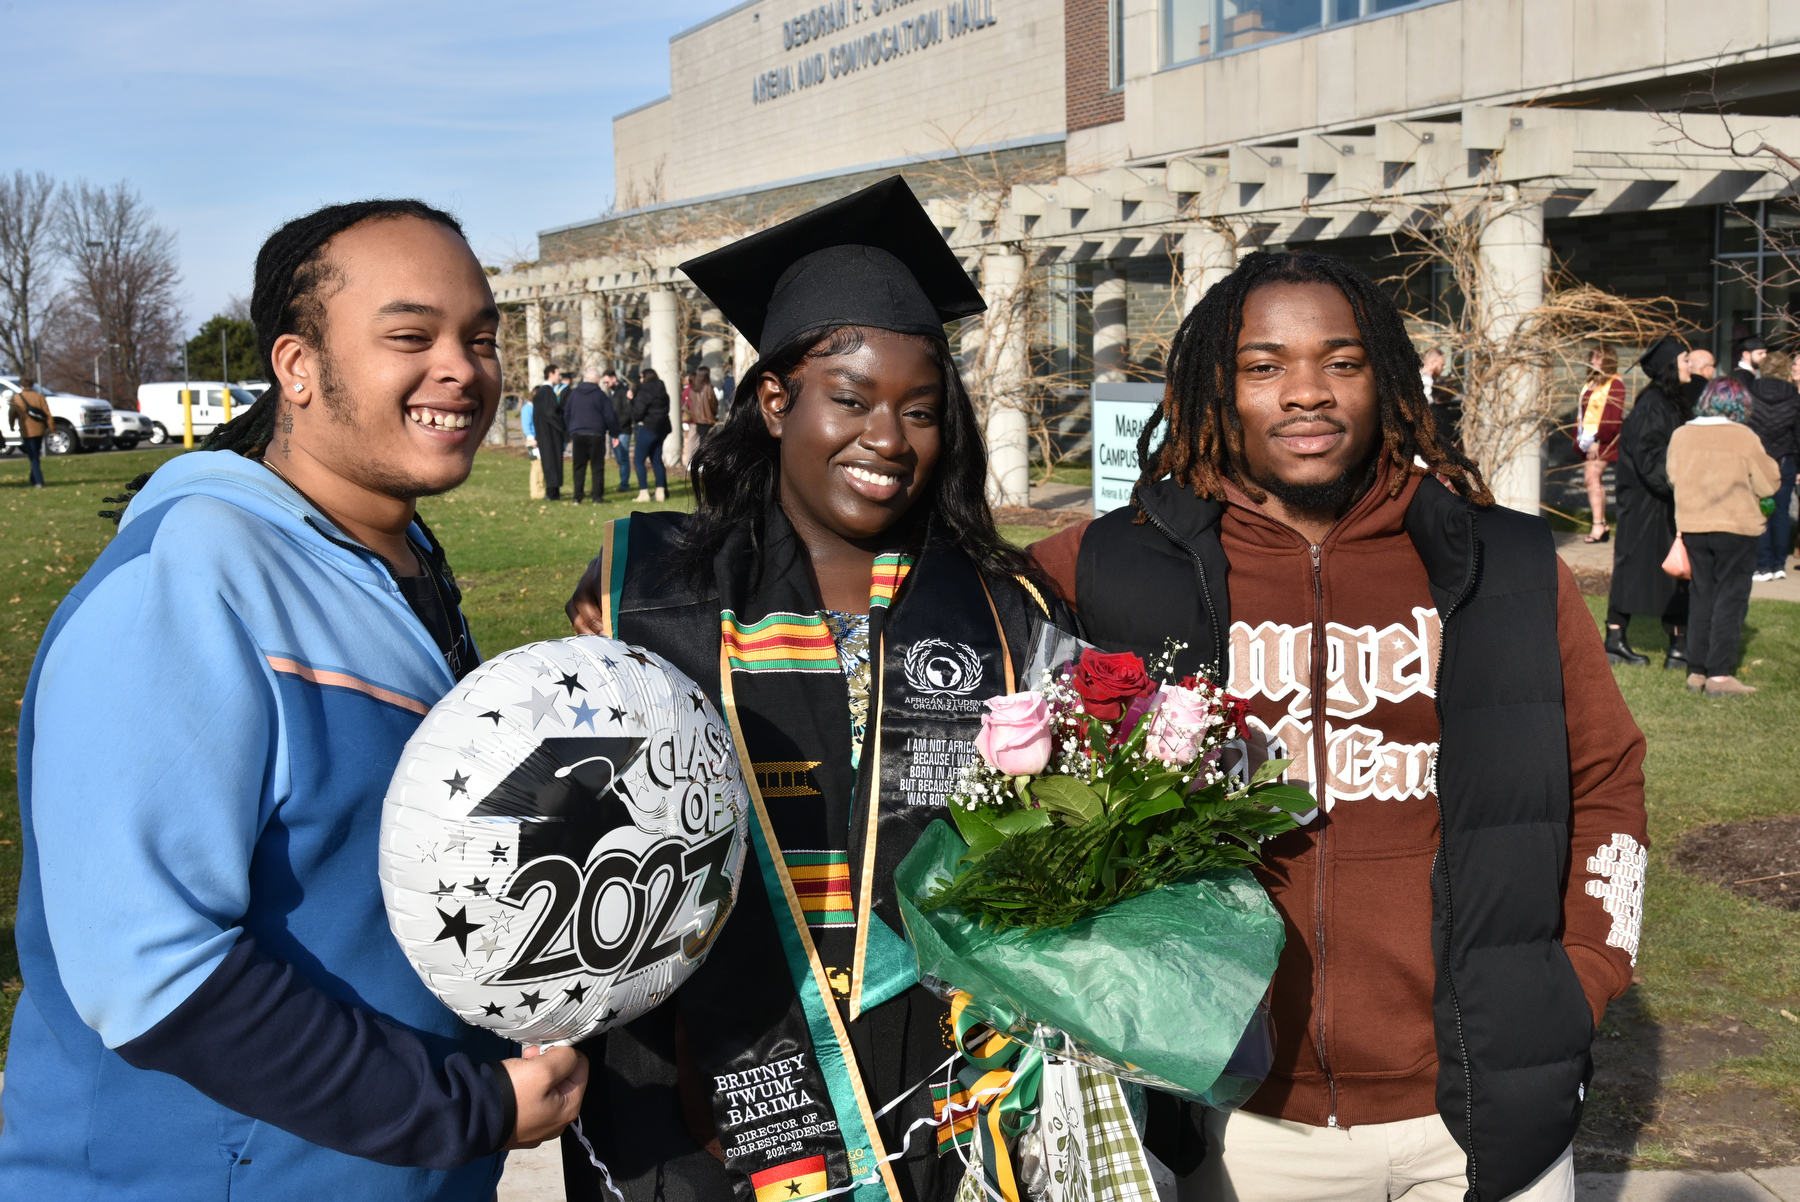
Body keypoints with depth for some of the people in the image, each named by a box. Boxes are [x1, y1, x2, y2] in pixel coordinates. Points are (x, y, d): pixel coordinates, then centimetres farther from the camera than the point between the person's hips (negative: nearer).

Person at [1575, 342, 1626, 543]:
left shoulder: (1615, 384, -7)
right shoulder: (1590, 384, 19)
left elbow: (1612, 416, -15)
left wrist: (1599, 440, -20)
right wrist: (1578, 440, 14)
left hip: (1604, 440, -8)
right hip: (1588, 439, 8)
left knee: (1592, 476, -18)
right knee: (1594, 480, 6)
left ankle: (1598, 526, -19)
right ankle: (1602, 525, 10)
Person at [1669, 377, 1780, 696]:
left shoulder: (1681, 435, -1)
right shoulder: (1744, 437, -11)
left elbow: (1673, 478, 9)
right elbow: (1769, 483, -4)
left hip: (1692, 526, 4)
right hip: (1736, 527, -4)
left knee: (1702, 596, 13)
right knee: (1731, 598, 2)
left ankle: (1696, 671, 15)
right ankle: (1720, 674, -2)